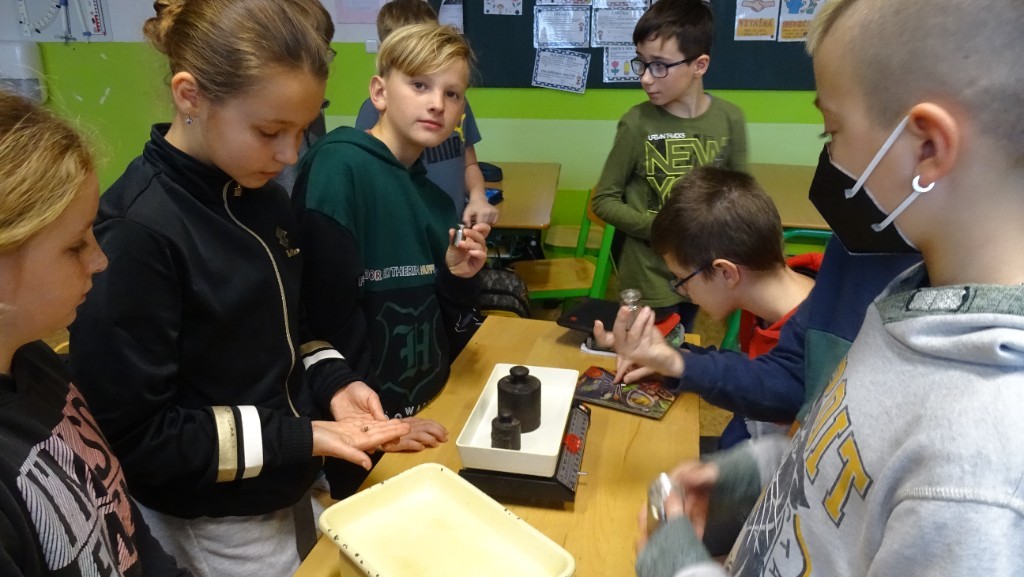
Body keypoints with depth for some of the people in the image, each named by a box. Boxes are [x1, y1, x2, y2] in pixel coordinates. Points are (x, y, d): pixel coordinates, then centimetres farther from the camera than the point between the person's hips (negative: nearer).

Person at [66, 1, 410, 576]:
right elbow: (132, 433, -20)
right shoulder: (137, 232, -25)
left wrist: (331, 379, -7)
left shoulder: (262, 195, -2)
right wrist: (299, 438, -21)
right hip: (214, 525, -7)